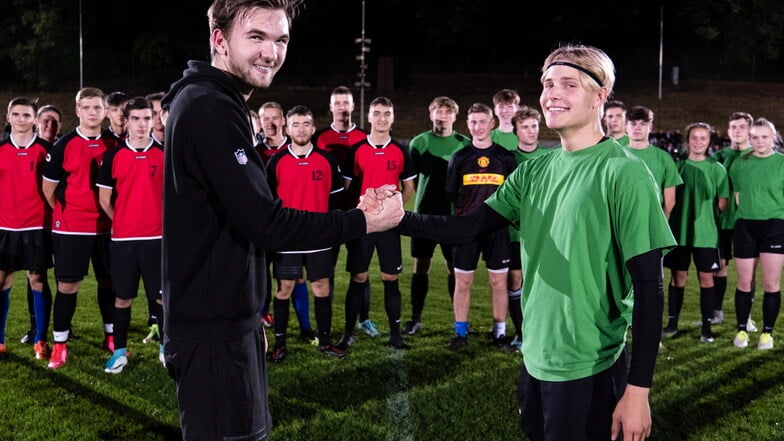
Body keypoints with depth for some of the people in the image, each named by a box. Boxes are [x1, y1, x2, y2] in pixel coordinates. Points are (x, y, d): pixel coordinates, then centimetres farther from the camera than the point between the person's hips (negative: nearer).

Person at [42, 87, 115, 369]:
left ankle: (111, 336, 26)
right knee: (67, 285, 0)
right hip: (70, 227, -3)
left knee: (108, 281, 12)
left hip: (105, 226, 3)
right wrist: (64, 214, 7)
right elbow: (48, 187, 2)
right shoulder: (64, 145, -5)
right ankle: (60, 344, 10)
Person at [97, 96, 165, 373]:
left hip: (157, 237, 0)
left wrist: (163, 221, 5)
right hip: (122, 238, 0)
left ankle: (166, 347, 19)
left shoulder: (165, 154, 1)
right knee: (122, 297, 8)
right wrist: (123, 221, 10)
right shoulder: (113, 156, 1)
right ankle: (120, 351, 19)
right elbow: (104, 198, 7)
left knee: (163, 295, 6)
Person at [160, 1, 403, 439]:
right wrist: (364, 221, -18)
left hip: (226, 319, 10)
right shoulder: (209, 110, -18)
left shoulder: (216, 106, 15)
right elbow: (265, 223, -24)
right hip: (214, 329, -10)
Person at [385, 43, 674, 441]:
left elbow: (648, 287, -15)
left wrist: (638, 389, -17)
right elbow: (469, 226, 1)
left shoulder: (623, 173, -14)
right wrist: (397, 218, -16)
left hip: (590, 370, -6)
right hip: (535, 359, 6)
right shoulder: (534, 171, 5)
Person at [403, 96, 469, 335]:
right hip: (424, 214, 0)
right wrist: (425, 197, 3)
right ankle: (416, 318, 14)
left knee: (454, 267, 4)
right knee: (421, 266, 5)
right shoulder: (419, 142, 3)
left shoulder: (465, 144, 3)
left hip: (453, 216, 0)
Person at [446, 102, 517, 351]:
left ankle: (500, 333, 15)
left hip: (497, 228, 0)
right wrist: (462, 215, 1)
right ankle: (460, 333, 15)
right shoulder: (459, 158, 5)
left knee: (499, 282, 4)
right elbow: (450, 194, 8)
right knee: (462, 282, 3)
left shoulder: (506, 157, 5)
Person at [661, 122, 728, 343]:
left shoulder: (717, 169, 3)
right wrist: (683, 214, -1)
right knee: (678, 276, 6)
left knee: (706, 277, 3)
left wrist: (706, 214, -5)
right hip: (679, 231, 1)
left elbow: (723, 202, 5)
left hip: (706, 233, -1)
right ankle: (672, 323, 16)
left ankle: (706, 326, 10)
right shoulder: (678, 166, 5)